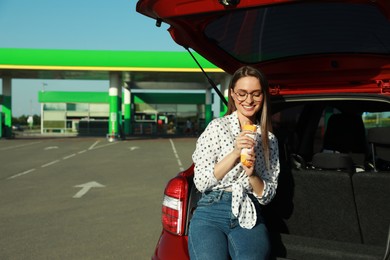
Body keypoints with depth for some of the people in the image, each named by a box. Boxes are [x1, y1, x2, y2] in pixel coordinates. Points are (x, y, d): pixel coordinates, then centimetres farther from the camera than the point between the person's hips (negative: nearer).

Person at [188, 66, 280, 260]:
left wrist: (252, 174, -10)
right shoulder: (217, 127, 3)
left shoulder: (270, 140, 13)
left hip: (249, 218, 2)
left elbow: (267, 196, 11)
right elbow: (200, 183, -4)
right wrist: (235, 153, -13)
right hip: (211, 215, -2)